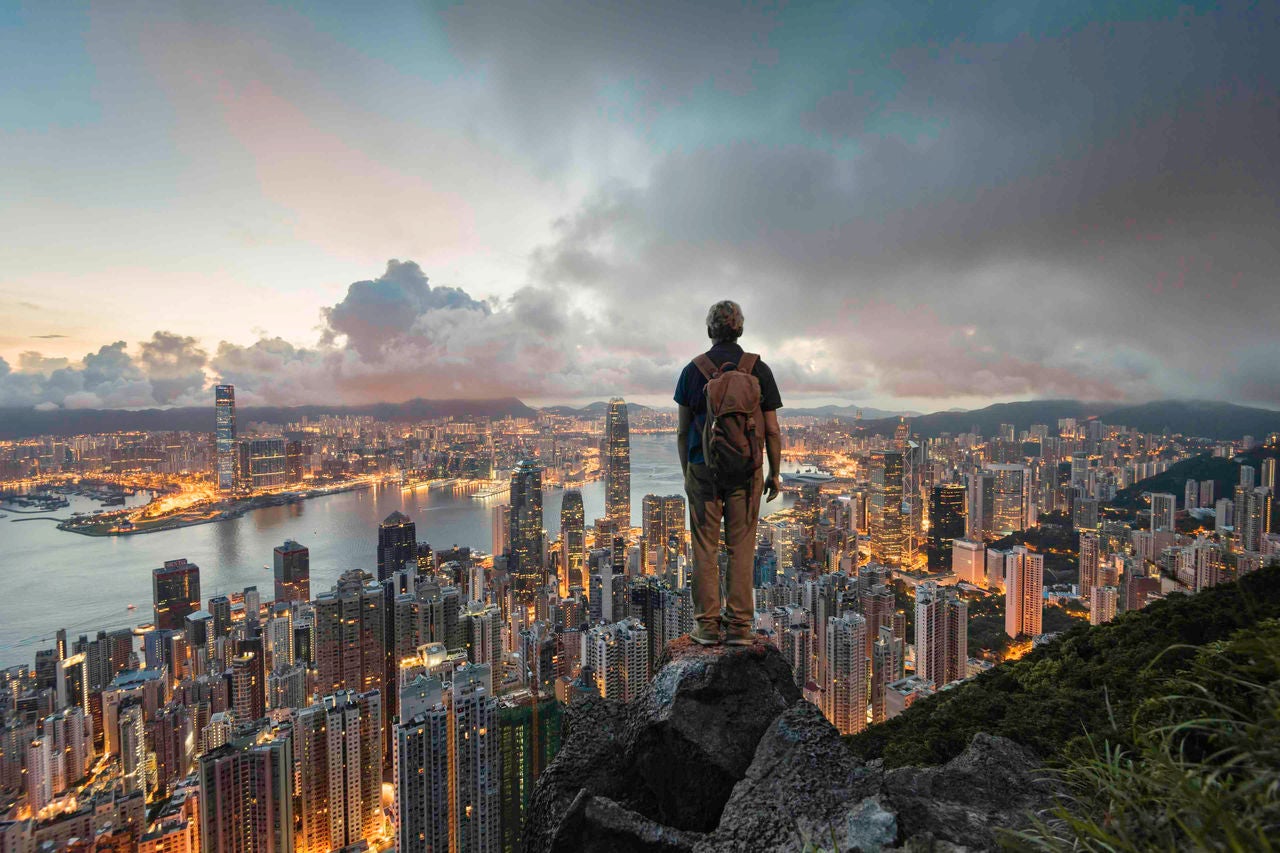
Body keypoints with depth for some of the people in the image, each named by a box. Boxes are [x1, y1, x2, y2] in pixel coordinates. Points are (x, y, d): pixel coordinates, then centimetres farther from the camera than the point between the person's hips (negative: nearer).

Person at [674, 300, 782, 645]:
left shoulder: (693, 370, 0)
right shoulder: (758, 369, -1)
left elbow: (683, 431, 2)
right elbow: (772, 430, -1)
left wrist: (686, 473, 13)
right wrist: (774, 473, 10)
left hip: (702, 470, 0)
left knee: (705, 549, 7)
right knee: (741, 549, 7)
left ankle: (708, 625, 12)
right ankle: (739, 626, 11)